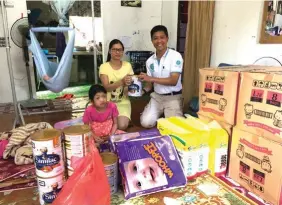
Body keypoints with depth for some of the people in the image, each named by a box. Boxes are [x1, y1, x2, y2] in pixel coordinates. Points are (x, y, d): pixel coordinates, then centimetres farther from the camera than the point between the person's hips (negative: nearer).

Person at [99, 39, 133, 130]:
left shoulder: (127, 65, 1)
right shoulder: (104, 67, -6)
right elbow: (107, 87, -18)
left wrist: (129, 85, -23)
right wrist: (122, 81, -33)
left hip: (123, 102, 1)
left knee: (122, 126, -21)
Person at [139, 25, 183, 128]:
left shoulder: (175, 56, -11)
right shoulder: (150, 61, 4)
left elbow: (173, 81, -20)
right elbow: (150, 84, 10)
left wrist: (151, 78, -24)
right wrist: (142, 91, -12)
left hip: (173, 97, -3)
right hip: (156, 96, 4)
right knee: (146, 122, -13)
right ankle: (160, 114, 19)